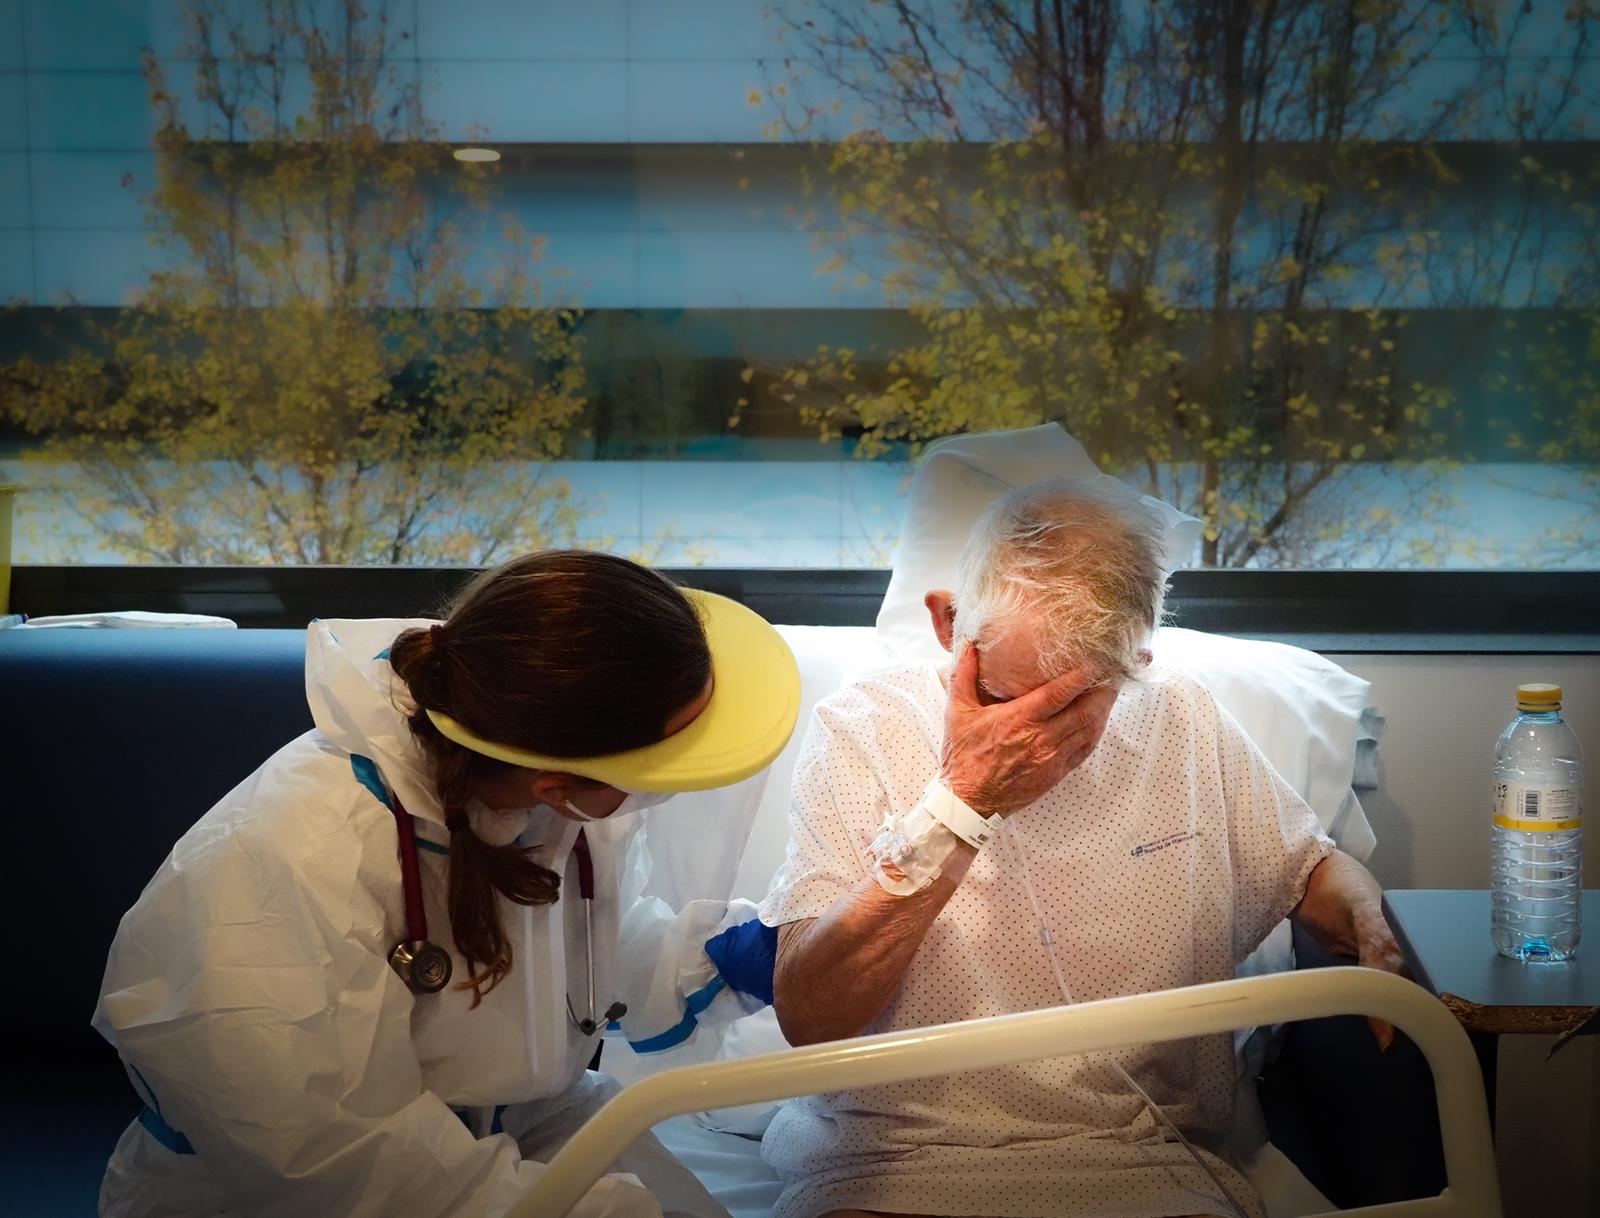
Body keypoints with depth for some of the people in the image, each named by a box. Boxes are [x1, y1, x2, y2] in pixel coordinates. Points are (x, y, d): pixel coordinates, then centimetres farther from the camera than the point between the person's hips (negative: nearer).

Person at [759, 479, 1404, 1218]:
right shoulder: (859, 732, -7)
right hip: (891, 1153, -4)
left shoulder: (1183, 721, 2)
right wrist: (958, 804, -22)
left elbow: (1313, 868, 20)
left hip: (1137, 1158, 5)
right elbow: (809, 1022, -15)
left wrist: (1367, 925, -4)